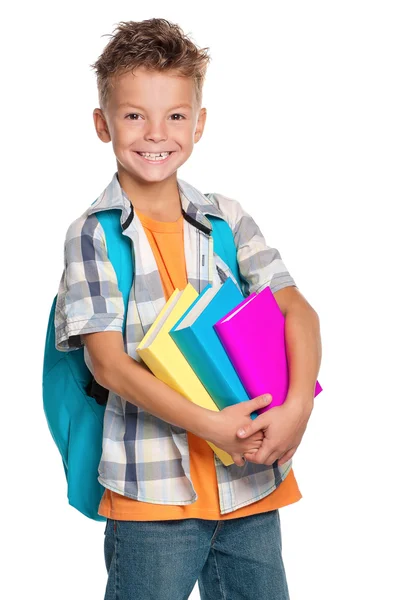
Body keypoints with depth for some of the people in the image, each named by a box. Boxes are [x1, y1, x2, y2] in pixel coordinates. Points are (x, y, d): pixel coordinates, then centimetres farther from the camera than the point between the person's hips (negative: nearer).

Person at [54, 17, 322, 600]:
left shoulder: (228, 218, 6)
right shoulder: (93, 235, -4)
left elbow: (297, 310, 0)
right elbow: (108, 361, -10)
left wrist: (299, 405, -18)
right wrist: (206, 424, -21)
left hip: (252, 482, 4)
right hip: (152, 489, -3)